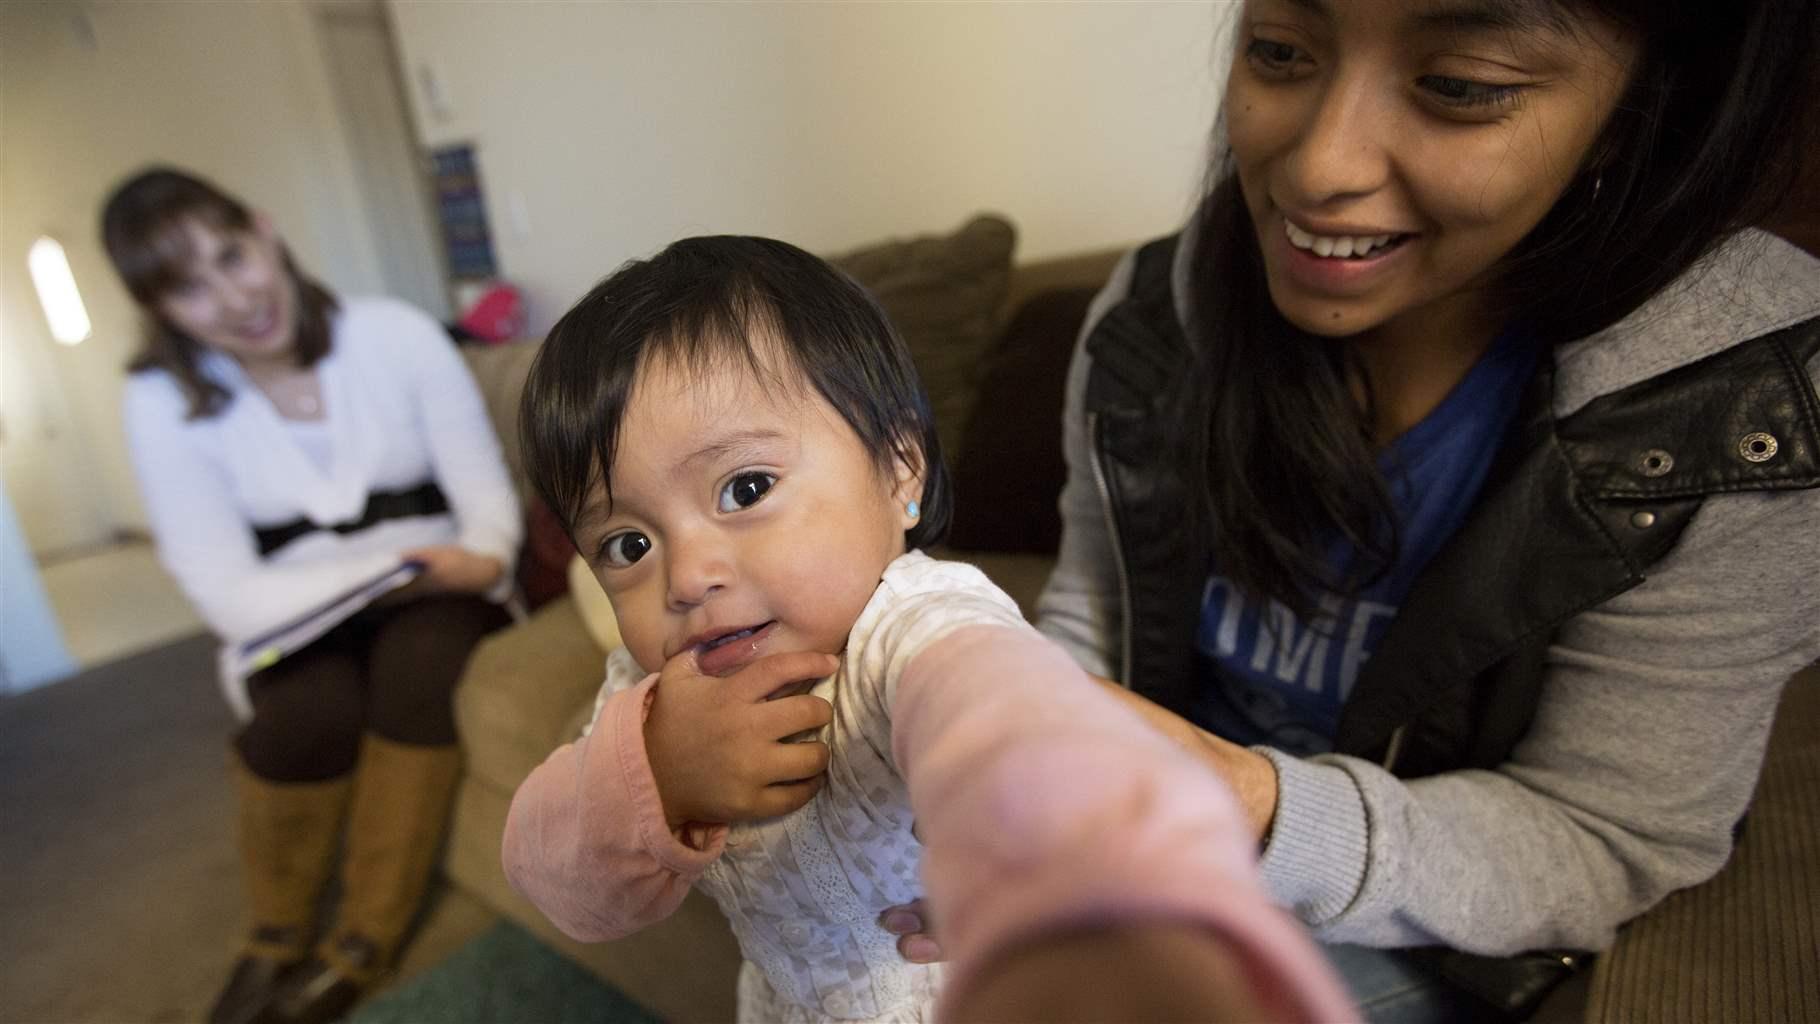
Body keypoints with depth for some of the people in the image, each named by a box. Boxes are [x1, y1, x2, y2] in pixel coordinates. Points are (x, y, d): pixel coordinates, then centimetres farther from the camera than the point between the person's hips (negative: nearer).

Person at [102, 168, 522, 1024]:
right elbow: (226, 590, -10)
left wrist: (482, 559, -31)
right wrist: (374, 572, -25)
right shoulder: (162, 403, -5)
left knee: (421, 665, -32)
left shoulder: (397, 335, -8)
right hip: (291, 615, 1)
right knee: (309, 708, -30)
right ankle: (275, 937, 0)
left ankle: (363, 945, -13)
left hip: (434, 588, 0)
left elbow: (487, 491, -8)